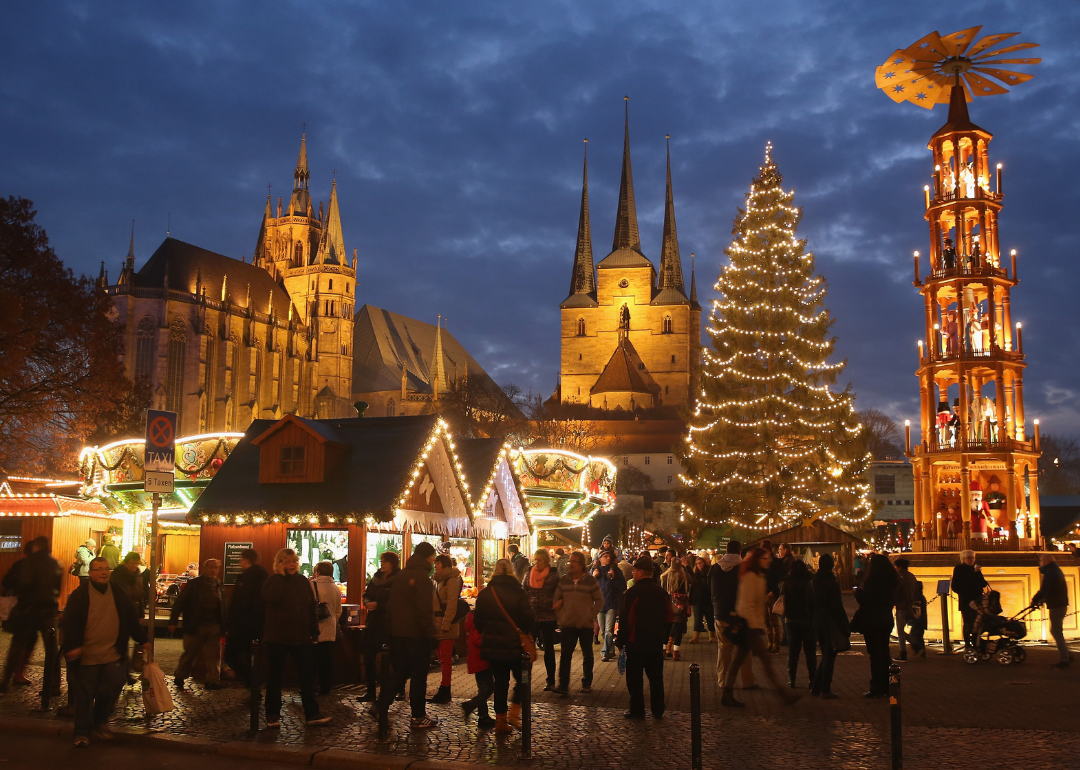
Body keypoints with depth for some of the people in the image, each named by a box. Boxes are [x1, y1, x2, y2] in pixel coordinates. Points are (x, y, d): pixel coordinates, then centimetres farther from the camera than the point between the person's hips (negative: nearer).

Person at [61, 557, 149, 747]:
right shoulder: (79, 596, -7)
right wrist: (71, 646, -18)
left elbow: (131, 620, 11)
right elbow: (68, 623, -8)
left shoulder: (119, 595, 5)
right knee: (84, 696, 6)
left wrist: (142, 640, 9)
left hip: (113, 655, 3)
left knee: (111, 691, 5)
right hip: (86, 657, -3)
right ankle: (82, 733, 18)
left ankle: (100, 722, 29)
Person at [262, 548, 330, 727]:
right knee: (274, 676, 6)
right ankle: (272, 715, 16)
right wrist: (281, 576, -19)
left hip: (301, 637, 3)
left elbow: (311, 607, 10)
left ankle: (312, 714, 7)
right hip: (277, 637, -3)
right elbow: (270, 598, -26)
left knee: (307, 676, 3)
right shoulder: (272, 581, -3)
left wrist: (314, 633, 8)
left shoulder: (303, 581, 8)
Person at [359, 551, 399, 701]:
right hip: (373, 622, 7)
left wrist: (378, 605, -21)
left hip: (388, 624, -7)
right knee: (368, 657, 9)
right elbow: (366, 595, 16)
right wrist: (368, 603, -5)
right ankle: (371, 692, 18)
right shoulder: (376, 578, 12)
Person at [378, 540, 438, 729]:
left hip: (397, 633, 7)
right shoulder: (422, 577, -15)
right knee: (419, 675, 2)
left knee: (398, 672, 16)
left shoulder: (401, 574, 10)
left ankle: (382, 710, 16)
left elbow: (390, 604, 15)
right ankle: (418, 717, 7)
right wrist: (430, 633, -15)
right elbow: (425, 611, -20)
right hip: (417, 634, -7)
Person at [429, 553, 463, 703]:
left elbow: (452, 604, -17)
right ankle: (444, 690, 17)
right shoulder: (439, 580, 20)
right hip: (438, 624, 9)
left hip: (446, 625, -9)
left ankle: (444, 692, -5)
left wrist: (446, 624, -22)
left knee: (445, 659, -7)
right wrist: (433, 623, 17)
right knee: (443, 658, 12)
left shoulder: (452, 580, -10)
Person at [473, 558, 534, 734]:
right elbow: (528, 617, -9)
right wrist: (526, 634, 7)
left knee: (500, 681, 11)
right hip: (514, 644, -3)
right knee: (521, 678, 13)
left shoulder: (485, 593, 1)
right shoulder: (518, 592, -7)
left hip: (492, 644, 3)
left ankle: (500, 720, 12)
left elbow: (478, 619, 4)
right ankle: (514, 712, 0)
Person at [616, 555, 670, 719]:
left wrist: (620, 641, -5)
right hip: (656, 642, 5)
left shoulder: (632, 592, -14)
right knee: (656, 677, 12)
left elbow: (625, 619, -14)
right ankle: (658, 711, 17)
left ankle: (637, 711, 7)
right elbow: (668, 617, 9)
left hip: (636, 642, -5)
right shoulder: (661, 592, 3)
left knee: (635, 677, 4)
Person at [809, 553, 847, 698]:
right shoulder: (832, 582, -14)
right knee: (829, 656, 2)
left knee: (826, 655, 17)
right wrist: (845, 626, -10)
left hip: (818, 621, 6)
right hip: (831, 622, -6)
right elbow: (838, 606, -15)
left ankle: (816, 687, 17)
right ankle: (825, 690, 5)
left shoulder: (813, 582, 5)